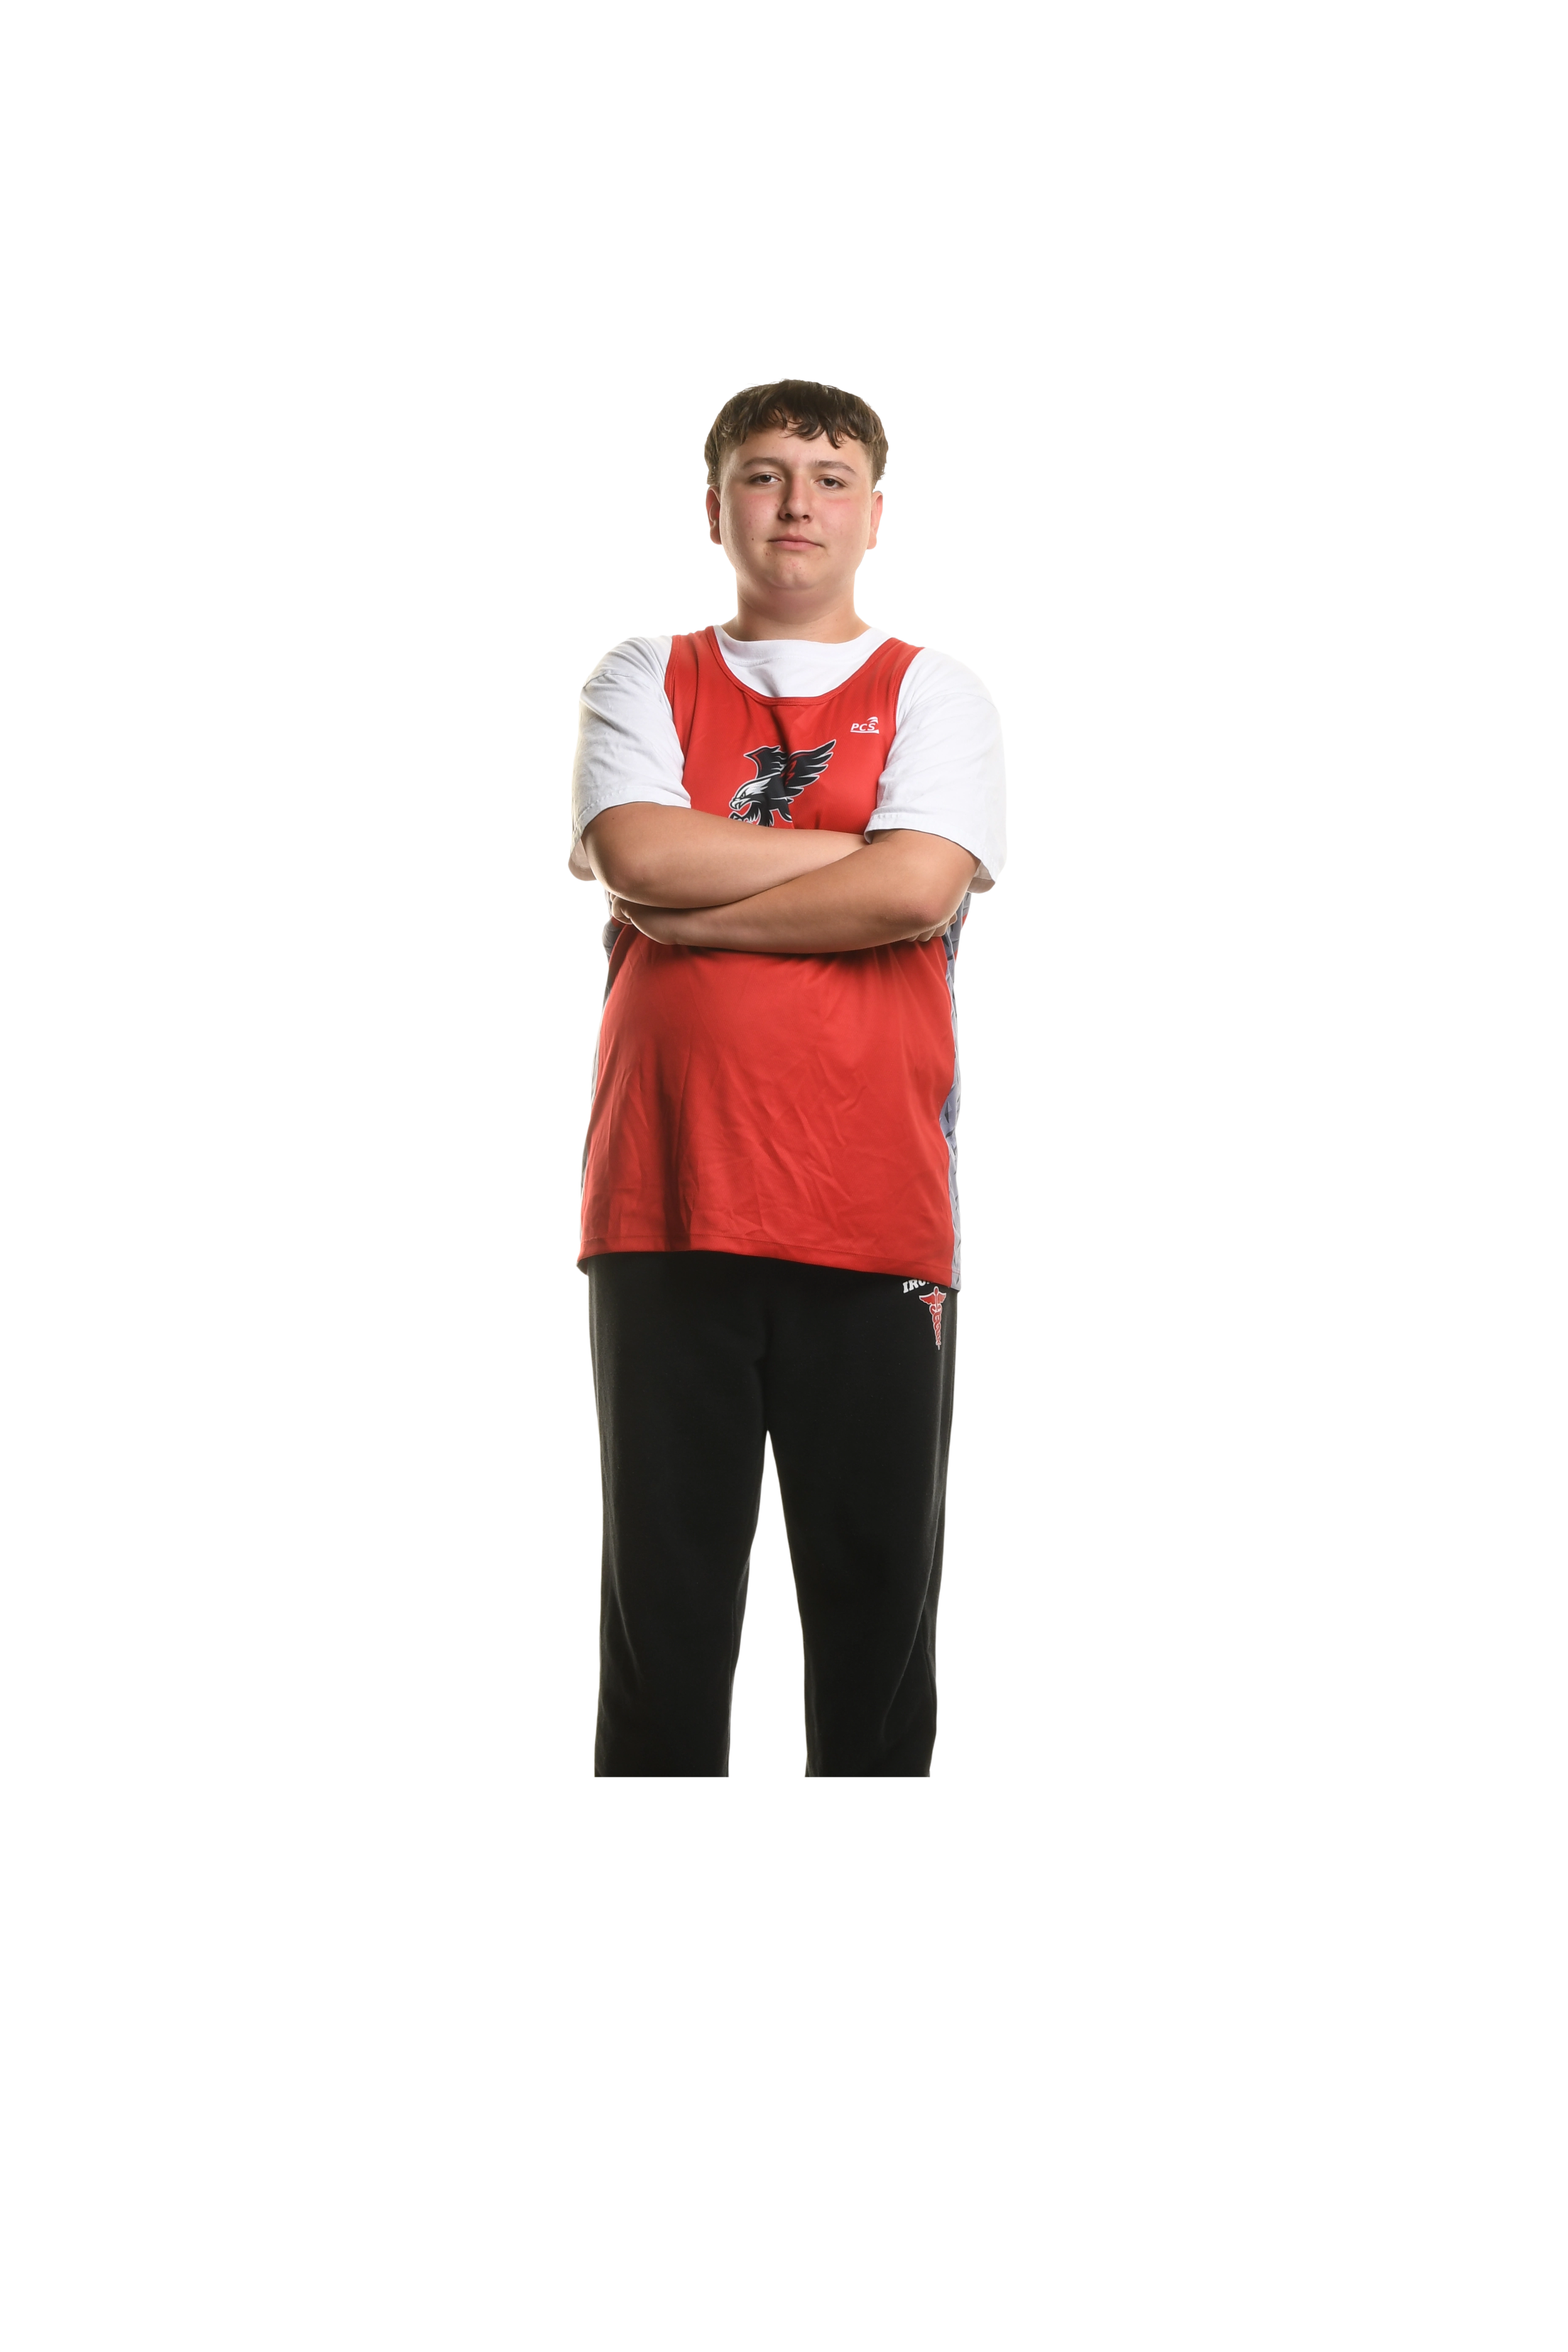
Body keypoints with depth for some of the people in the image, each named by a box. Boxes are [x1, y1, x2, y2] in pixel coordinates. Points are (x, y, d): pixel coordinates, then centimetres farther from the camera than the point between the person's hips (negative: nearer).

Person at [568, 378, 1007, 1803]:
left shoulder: (934, 695, 9)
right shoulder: (644, 681, 13)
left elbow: (919, 889, -10)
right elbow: (638, 854, -7)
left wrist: (688, 907, -5)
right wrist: (862, 847, -4)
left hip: (875, 1217, -1)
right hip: (664, 1204, 1)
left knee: (878, 1605, 3)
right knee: (662, 1604, 4)